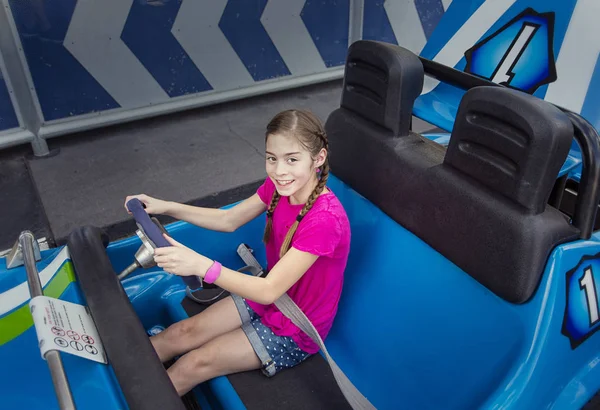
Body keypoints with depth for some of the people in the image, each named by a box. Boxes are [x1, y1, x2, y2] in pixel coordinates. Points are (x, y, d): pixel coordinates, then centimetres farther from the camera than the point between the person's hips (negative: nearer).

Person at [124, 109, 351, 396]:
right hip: (267, 297, 6)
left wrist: (201, 265, -46)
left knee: (195, 364, -4)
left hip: (295, 330, -6)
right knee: (182, 332, 2)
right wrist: (166, 208, -10)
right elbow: (229, 220, 0)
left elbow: (269, 290, -34)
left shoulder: (325, 219, -34)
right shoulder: (279, 185, -11)